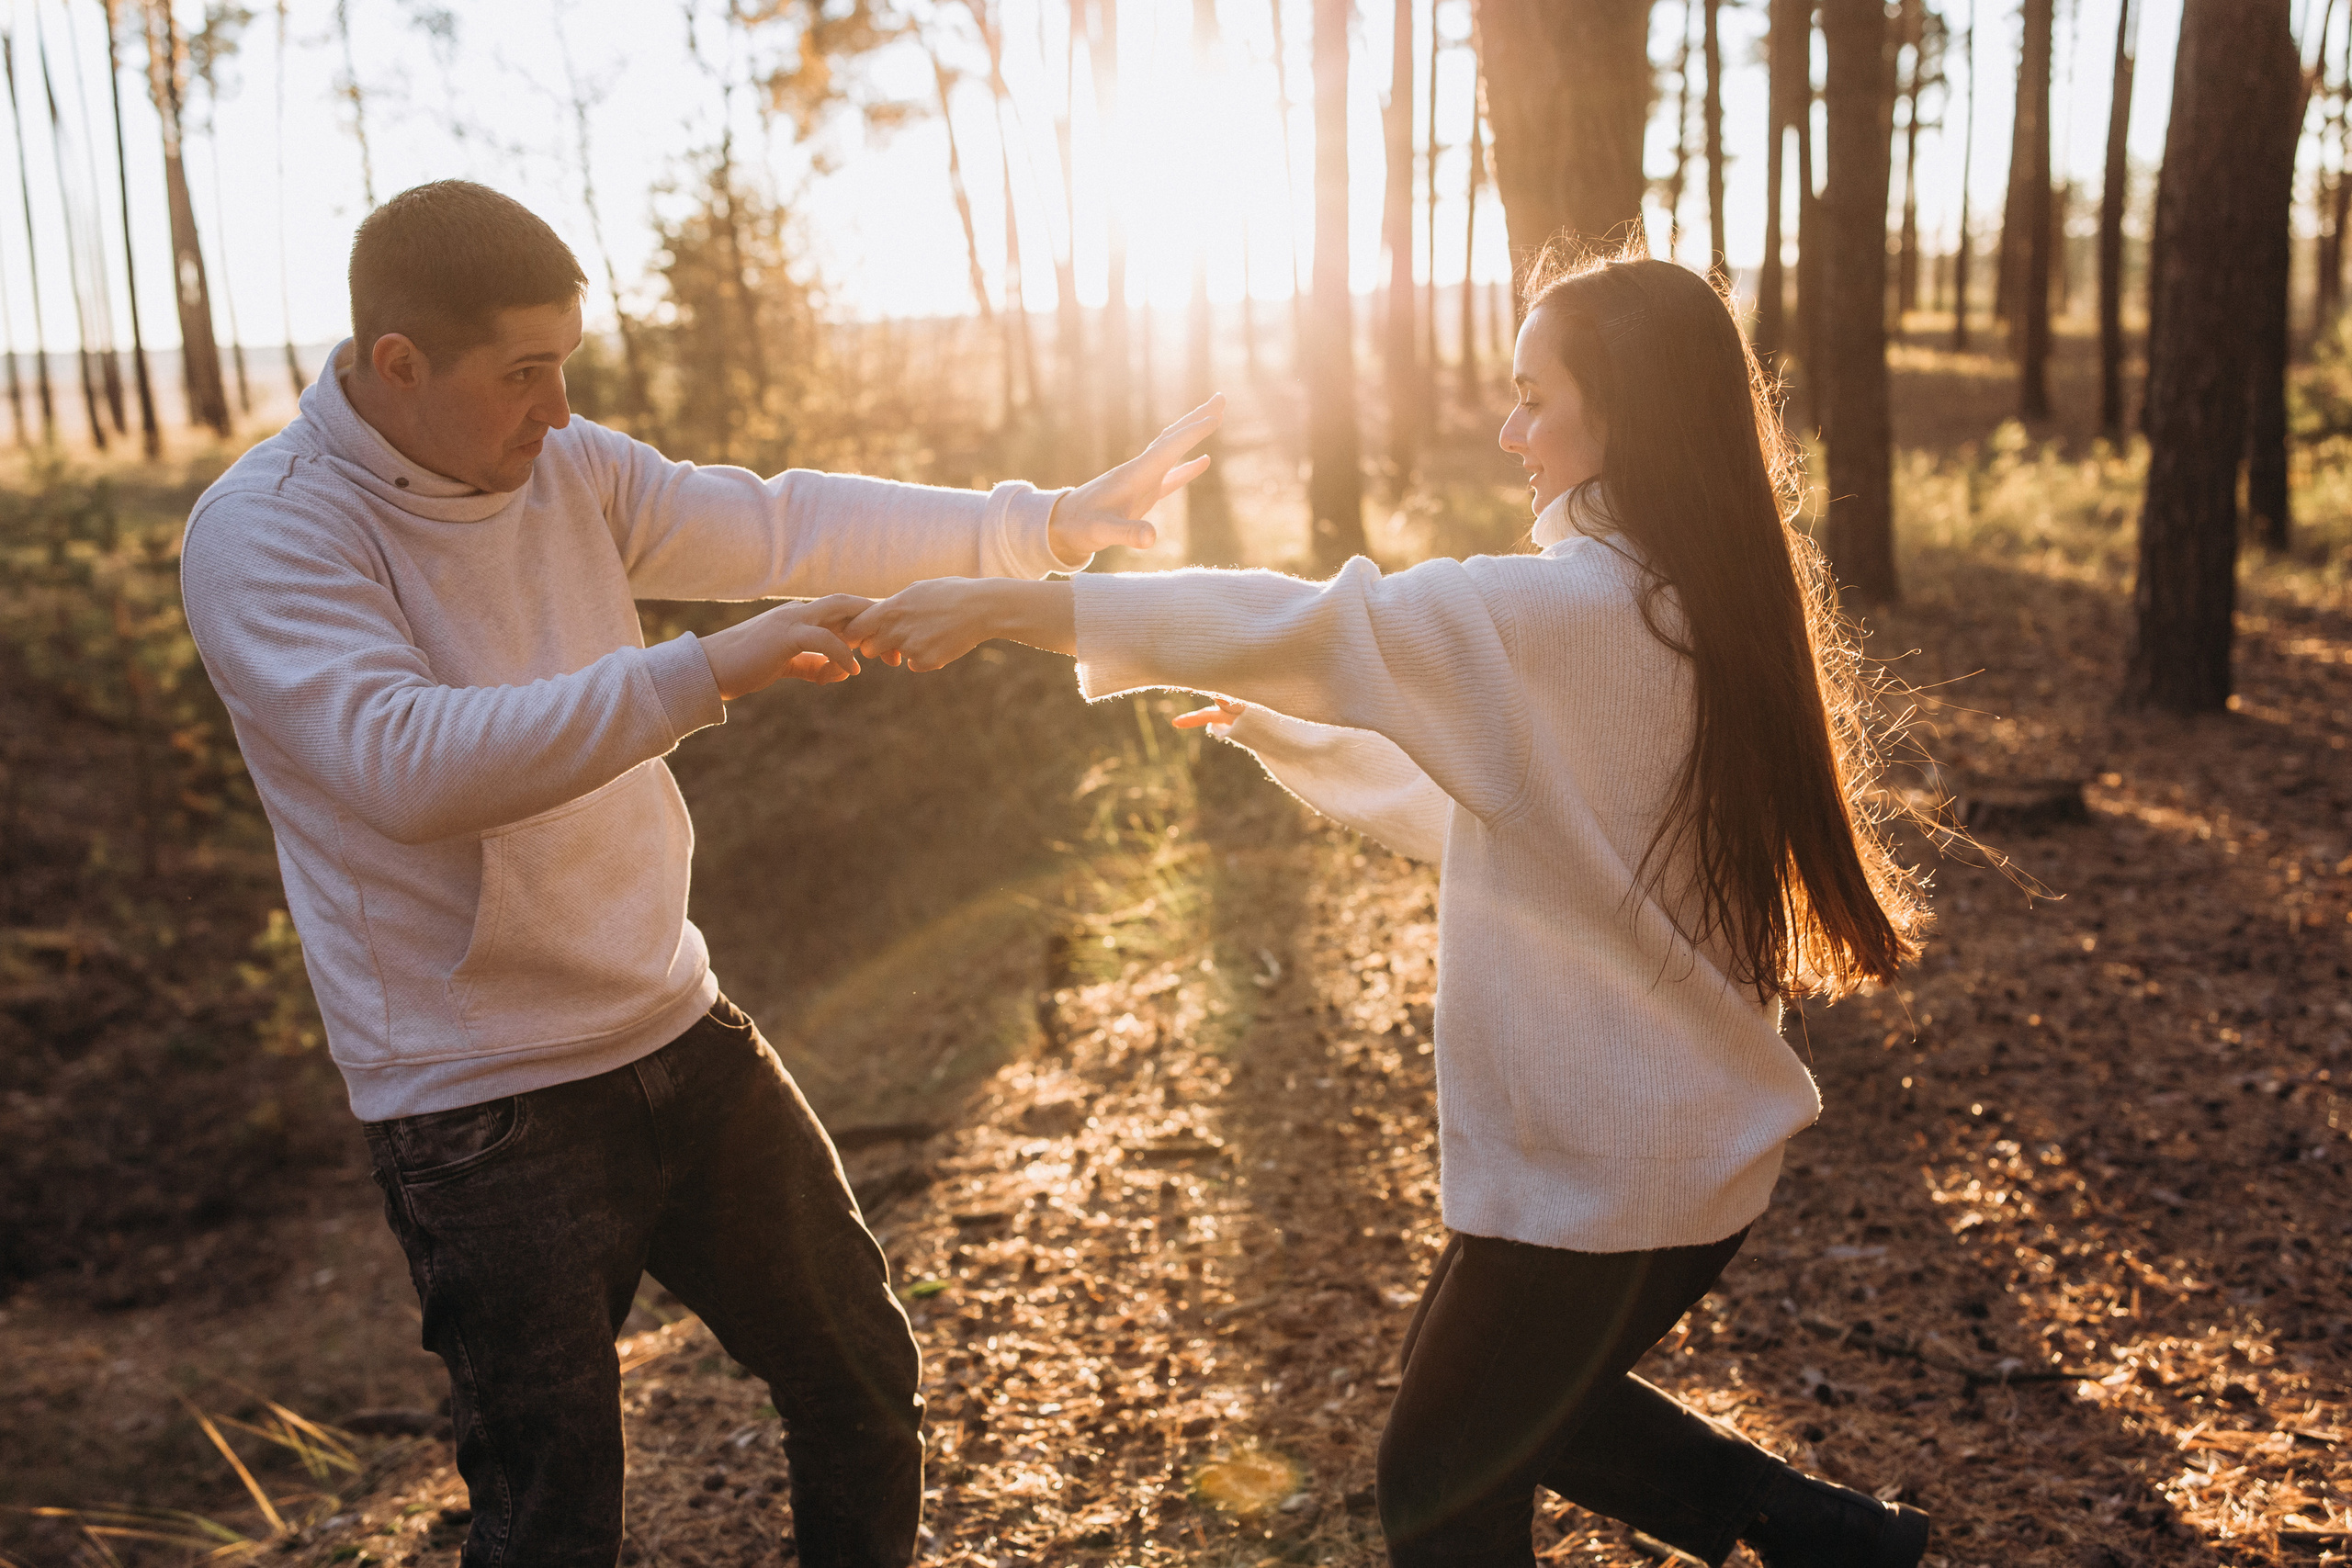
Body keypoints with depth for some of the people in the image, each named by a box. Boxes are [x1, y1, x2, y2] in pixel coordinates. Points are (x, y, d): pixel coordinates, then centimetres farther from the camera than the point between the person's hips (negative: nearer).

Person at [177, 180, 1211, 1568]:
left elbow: (780, 524, 3)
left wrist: (1043, 525, -2)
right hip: (486, 1114, -6)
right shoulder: (262, 538, -17)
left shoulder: (566, 467, 2)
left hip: (682, 1035, 7)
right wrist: (709, 671, -36)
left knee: (862, 1381, 18)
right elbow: (412, 764, -31)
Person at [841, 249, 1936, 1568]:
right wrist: (1285, 735, 16)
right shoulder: (1713, 611, 6)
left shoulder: (1567, 611, -22)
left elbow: (1298, 628, -24)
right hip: (1711, 1147, 9)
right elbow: (1481, 810, 14)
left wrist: (1001, 604, -20)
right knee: (1536, 1402, 30)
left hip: (1592, 1170, -9)